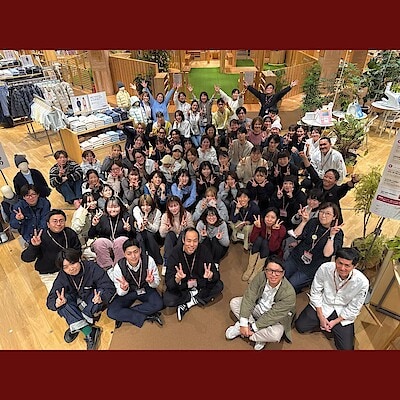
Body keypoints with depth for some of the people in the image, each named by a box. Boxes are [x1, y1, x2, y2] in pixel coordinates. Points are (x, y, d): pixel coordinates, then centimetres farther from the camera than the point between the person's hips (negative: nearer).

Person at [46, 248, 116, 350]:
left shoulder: (92, 268, -23)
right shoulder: (62, 277, -14)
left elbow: (109, 288, -26)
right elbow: (50, 300, -20)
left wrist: (101, 297, -47)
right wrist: (56, 303, -44)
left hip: (92, 303, -2)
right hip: (76, 305, 2)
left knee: (100, 292, -32)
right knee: (64, 300, -28)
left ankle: (76, 327, -16)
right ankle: (90, 332, -29)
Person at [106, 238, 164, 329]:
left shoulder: (149, 260, -24)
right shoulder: (118, 267, -22)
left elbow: (157, 283, -11)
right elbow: (120, 293, -11)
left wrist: (151, 282, -35)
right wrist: (124, 289, -35)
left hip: (146, 289, 0)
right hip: (128, 292, 0)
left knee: (158, 304, -28)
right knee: (111, 312, -23)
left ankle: (124, 315, -16)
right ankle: (147, 316, -19)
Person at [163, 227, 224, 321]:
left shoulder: (203, 251, -18)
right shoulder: (175, 253, -22)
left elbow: (216, 275, -19)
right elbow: (169, 282, -27)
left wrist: (210, 276, -43)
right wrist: (177, 279, -50)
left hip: (200, 284, 3)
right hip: (181, 287, -2)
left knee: (219, 285, -19)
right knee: (167, 300, -27)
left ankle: (187, 304, -13)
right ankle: (198, 299, -7)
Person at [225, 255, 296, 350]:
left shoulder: (289, 293, -32)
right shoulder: (261, 276, -23)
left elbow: (273, 316, -27)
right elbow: (249, 297, -21)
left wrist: (253, 328, -24)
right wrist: (244, 324, -27)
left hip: (275, 320, -3)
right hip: (257, 308, 4)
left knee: (275, 335, -35)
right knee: (234, 302, -9)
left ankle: (239, 329, -14)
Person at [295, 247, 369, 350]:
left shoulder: (362, 282, -24)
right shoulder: (325, 268, -25)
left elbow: (353, 309, -10)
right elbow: (315, 292, -11)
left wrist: (335, 321, -12)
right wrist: (321, 316, -12)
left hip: (343, 313, 0)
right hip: (322, 305, 1)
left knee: (346, 348, -9)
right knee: (300, 326, -9)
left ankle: (332, 328, 18)